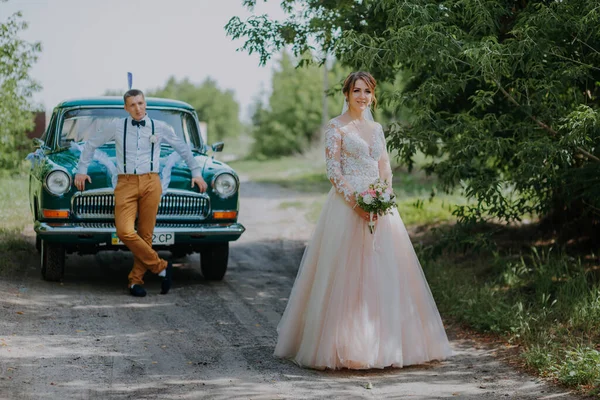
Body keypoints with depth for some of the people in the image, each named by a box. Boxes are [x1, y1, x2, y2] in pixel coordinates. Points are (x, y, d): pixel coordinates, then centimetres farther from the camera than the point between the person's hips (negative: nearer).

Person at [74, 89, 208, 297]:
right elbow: (91, 144, 21)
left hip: (151, 183, 0)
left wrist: (196, 173, 19)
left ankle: (136, 280, 11)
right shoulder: (117, 127, 8)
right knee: (125, 232, -18)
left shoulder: (160, 127, 9)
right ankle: (161, 267, -4)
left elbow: (184, 149, 21)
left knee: (145, 234, -2)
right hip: (126, 184, 0)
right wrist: (81, 171, 18)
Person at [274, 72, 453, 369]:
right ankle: (345, 345, -2)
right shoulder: (336, 127, -1)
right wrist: (356, 201, -18)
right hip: (347, 205, -6)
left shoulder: (376, 128, 16)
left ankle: (382, 342, 12)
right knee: (347, 274, -7)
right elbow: (333, 171, -8)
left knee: (382, 274, 4)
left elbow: (385, 170, 16)